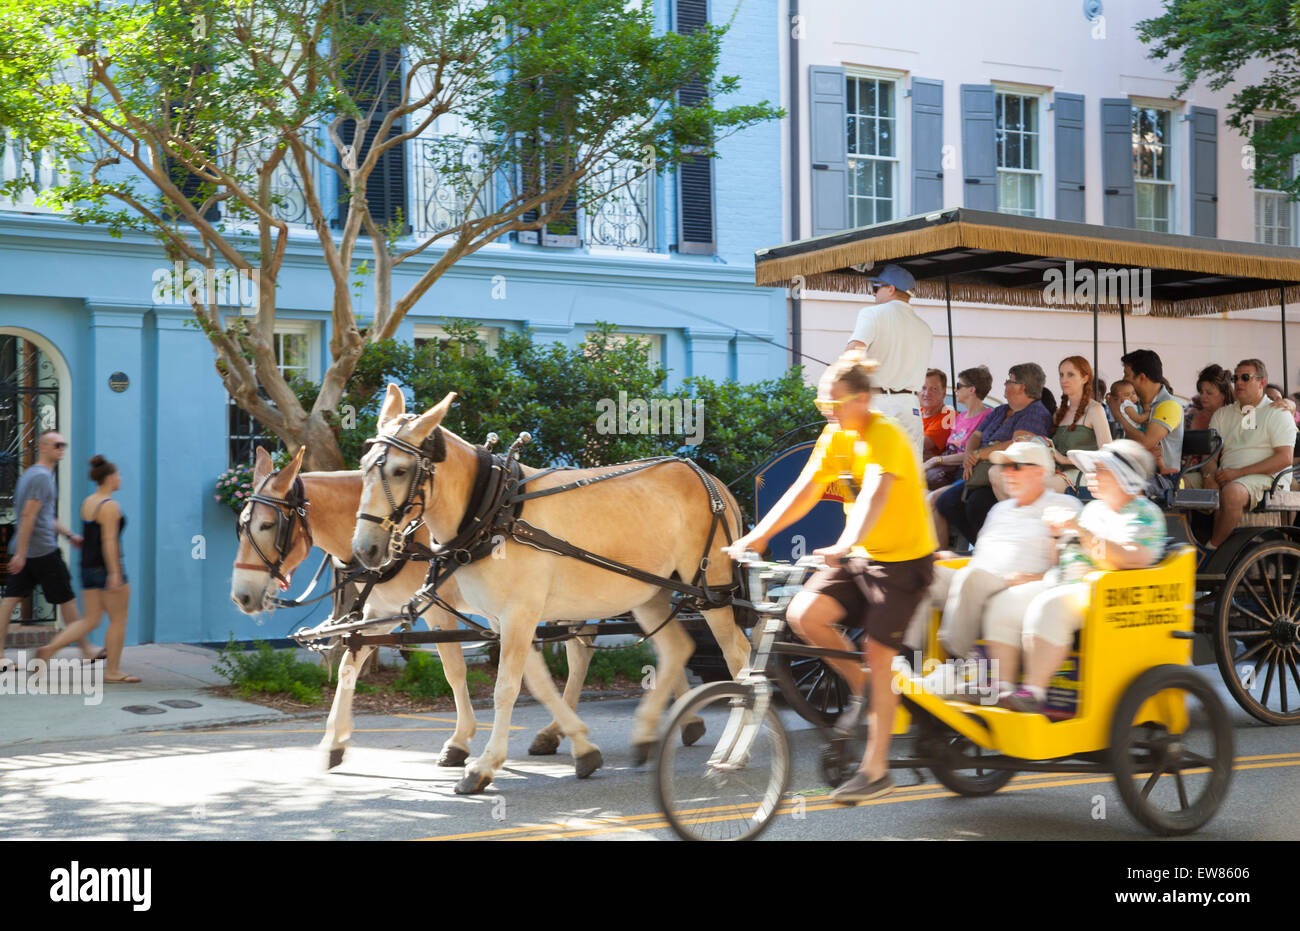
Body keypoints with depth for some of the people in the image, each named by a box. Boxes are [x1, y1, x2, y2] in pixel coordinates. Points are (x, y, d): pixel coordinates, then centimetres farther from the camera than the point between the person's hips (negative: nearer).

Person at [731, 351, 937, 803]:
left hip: (904, 558, -7)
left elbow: (875, 497, -37)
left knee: (878, 656, -7)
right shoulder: (834, 436, 3)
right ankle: (862, 687, 12)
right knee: (803, 615, -13)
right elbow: (804, 491, 0)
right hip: (859, 556, 7)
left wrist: (845, 546, -53)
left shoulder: (885, 436, -21)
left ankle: (875, 771, 3)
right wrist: (758, 535, -11)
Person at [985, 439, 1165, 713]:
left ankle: (1033, 693, -38)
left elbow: (1131, 560, -20)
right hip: (1061, 582, 8)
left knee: (1048, 607, -35)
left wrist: (1080, 530, -20)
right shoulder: (1094, 508, 24)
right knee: (1004, 605, -14)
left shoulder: (1145, 514, -1)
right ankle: (1004, 688, -20)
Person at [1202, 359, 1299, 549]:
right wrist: (1211, 474, -10)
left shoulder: (1277, 412, 7)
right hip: (1226, 477, 5)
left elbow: (1285, 458, -6)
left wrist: (1239, 472, -13)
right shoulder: (1222, 414, 24)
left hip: (1262, 478, -5)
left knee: (1231, 492, -37)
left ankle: (1211, 550, -30)